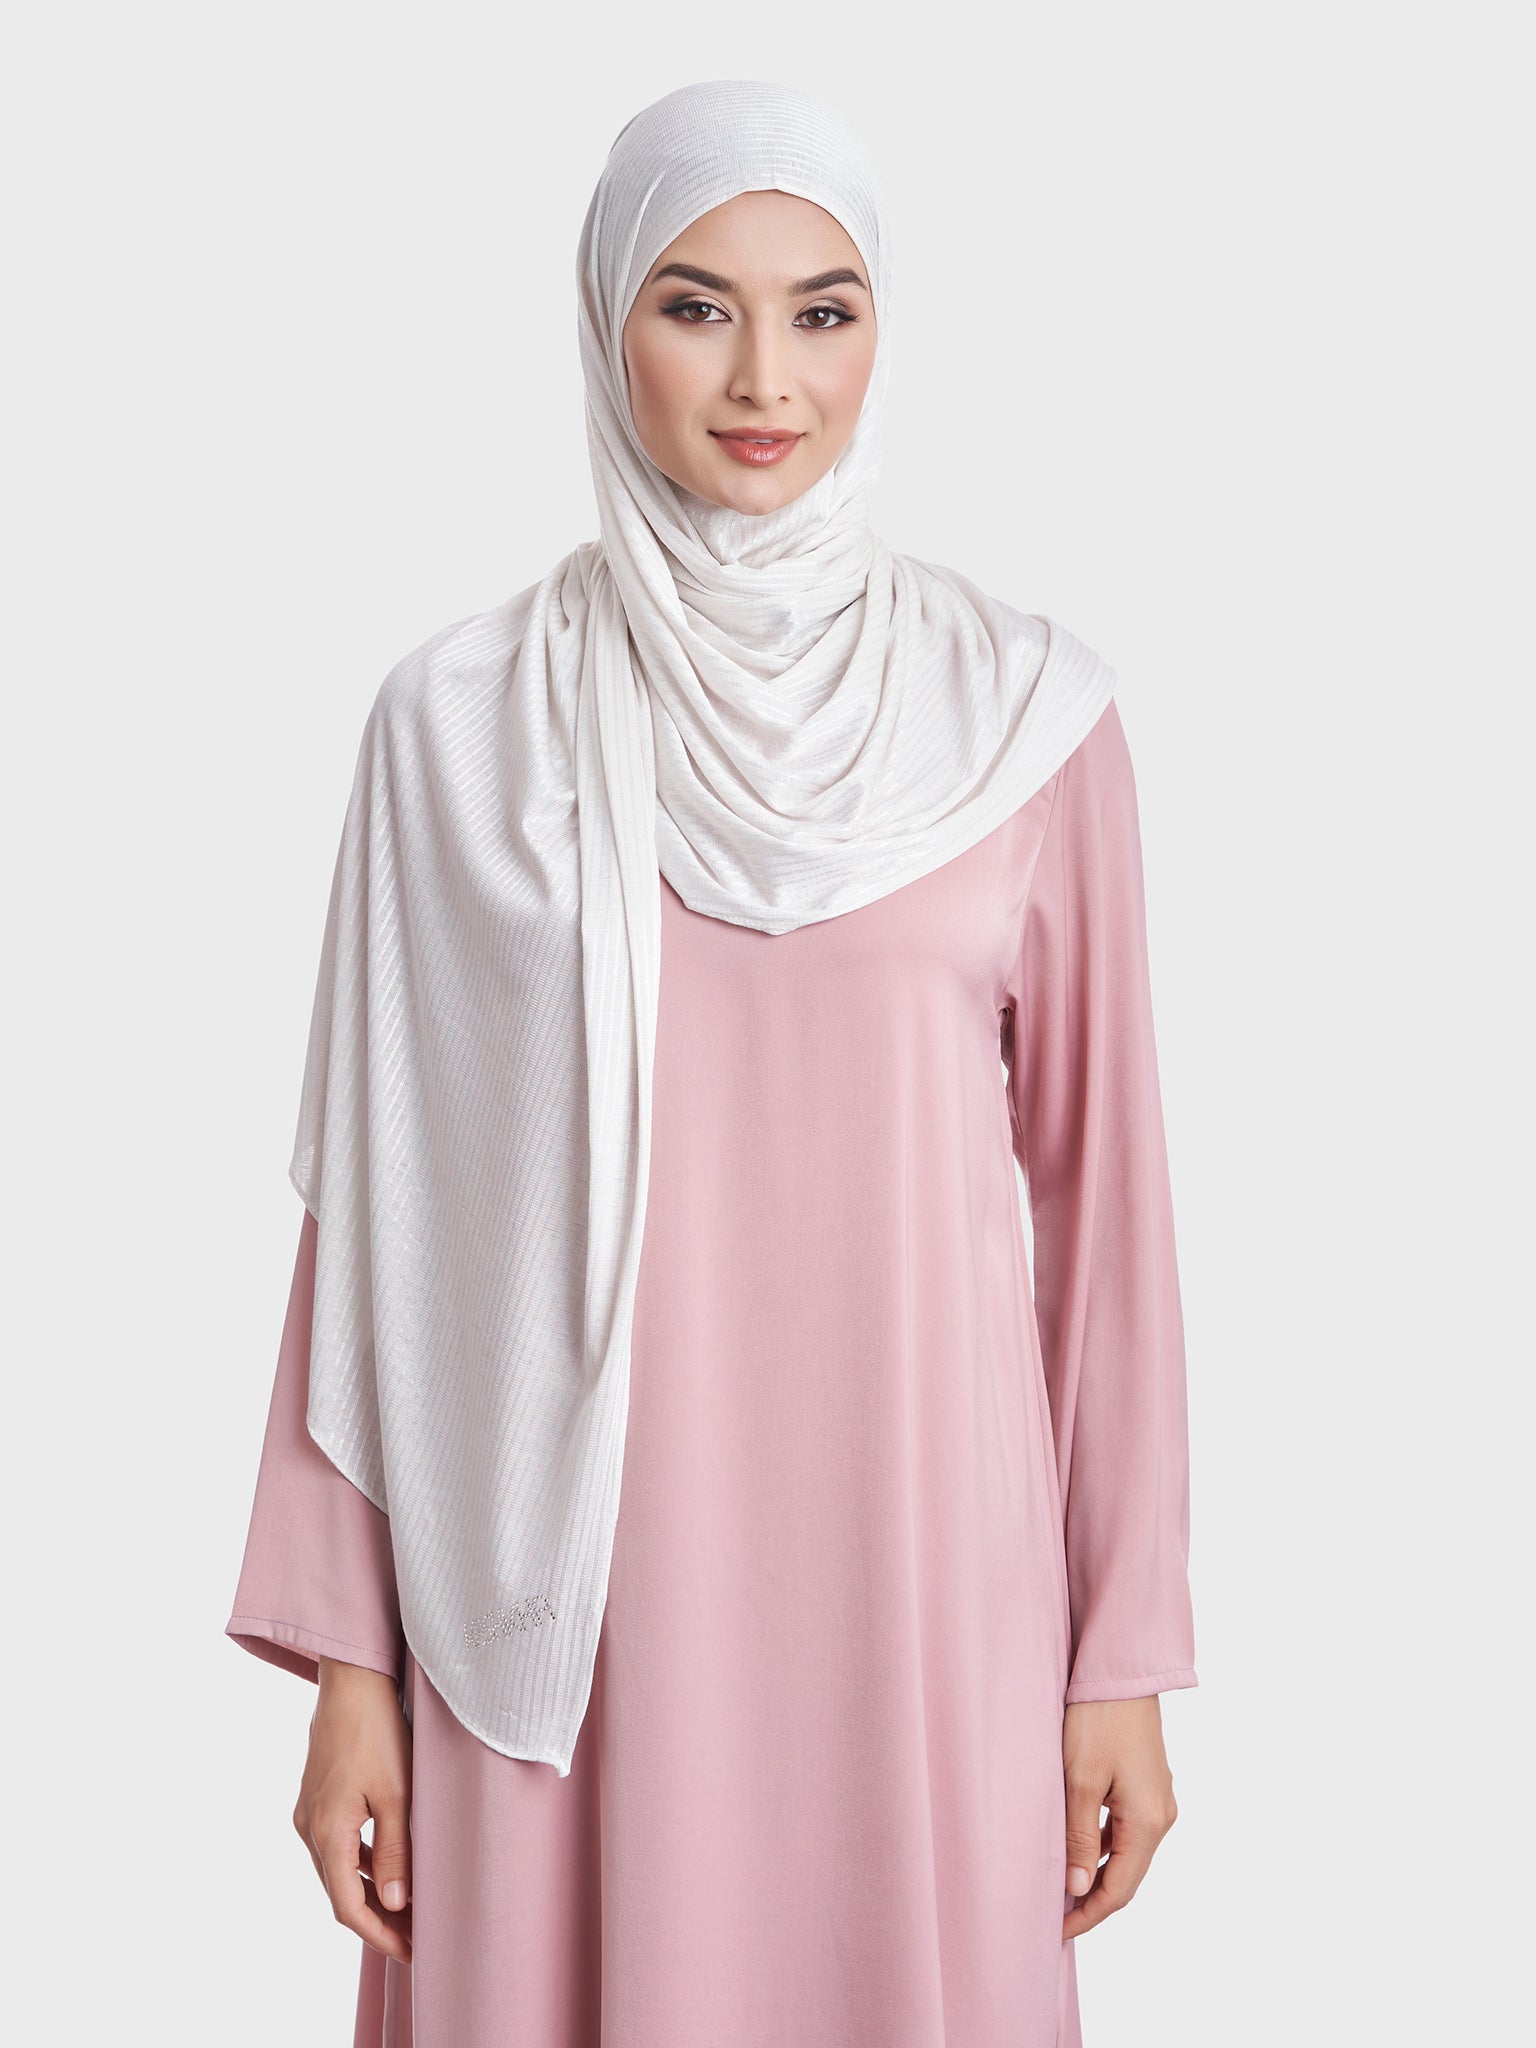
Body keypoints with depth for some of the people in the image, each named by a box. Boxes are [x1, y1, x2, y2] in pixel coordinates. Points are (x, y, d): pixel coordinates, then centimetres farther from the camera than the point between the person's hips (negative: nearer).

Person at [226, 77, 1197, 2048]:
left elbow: (1099, 1180, 2)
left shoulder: (1025, 711, -1)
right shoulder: (462, 718, -1)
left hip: (916, 1550, 0)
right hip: (568, 1583, 0)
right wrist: (347, 1658, 1)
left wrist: (1125, 1654, 2)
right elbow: (375, 1193, 1)